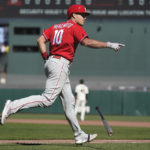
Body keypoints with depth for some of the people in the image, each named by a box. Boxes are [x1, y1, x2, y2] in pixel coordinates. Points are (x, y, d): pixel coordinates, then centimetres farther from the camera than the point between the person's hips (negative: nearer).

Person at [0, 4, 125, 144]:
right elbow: (87, 42, -17)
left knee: (69, 101, 10)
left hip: (50, 62, 10)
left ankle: (79, 135, 12)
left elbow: (40, 40, 10)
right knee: (47, 99, -13)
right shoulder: (75, 27, -3)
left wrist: (46, 58, 10)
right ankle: (13, 106, -18)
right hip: (60, 64, -10)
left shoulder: (56, 26, 20)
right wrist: (109, 45, -15)